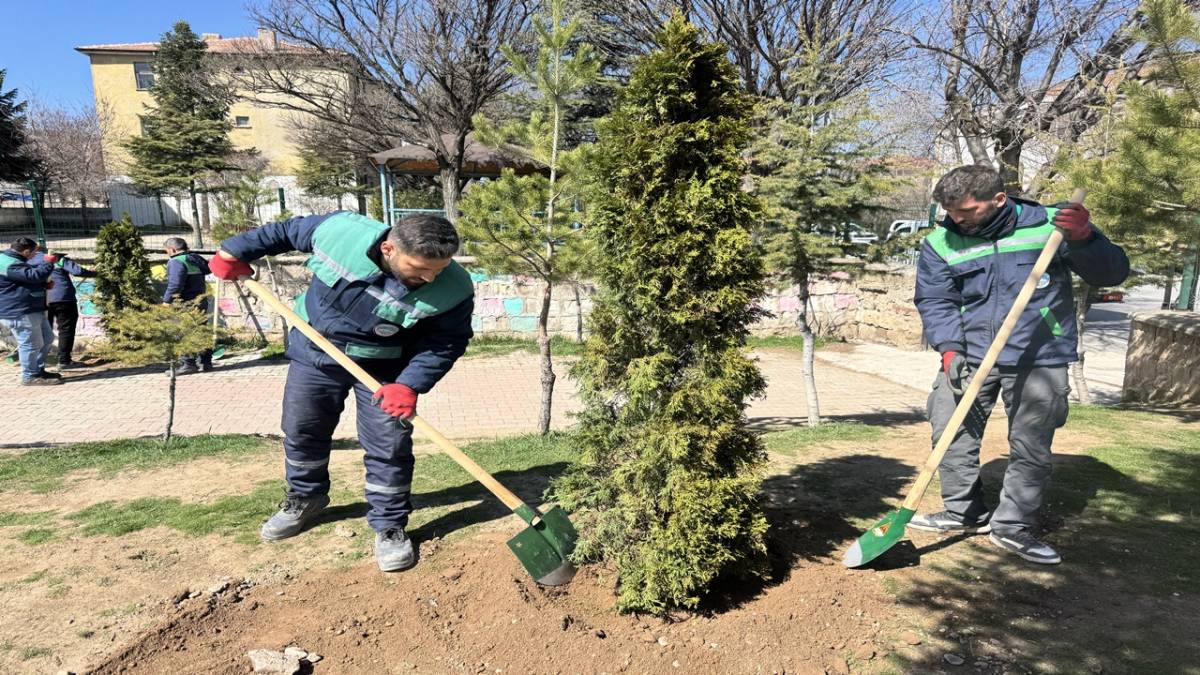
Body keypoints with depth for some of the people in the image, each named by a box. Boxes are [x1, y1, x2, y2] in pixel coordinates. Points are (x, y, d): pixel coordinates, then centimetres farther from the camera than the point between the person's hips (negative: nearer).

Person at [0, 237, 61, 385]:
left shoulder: (14, 261, 16)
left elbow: (29, 276, 30)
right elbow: (34, 275, -29)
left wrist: (45, 282, 12)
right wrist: (48, 262, -13)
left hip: (33, 310, 11)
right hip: (19, 313, -11)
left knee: (46, 340, 17)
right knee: (31, 344, -6)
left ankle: (39, 370, 28)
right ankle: (30, 377, 4)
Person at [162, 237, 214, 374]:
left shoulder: (176, 262, -13)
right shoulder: (196, 258, 12)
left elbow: (175, 285, -22)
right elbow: (208, 268, 29)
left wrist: (166, 301, -17)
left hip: (186, 304, -9)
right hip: (201, 302, 9)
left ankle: (188, 364, -4)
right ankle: (205, 362, 15)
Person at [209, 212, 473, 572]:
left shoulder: (453, 290, -30)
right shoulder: (340, 230, -29)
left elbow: (446, 343, -18)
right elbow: (285, 231, -9)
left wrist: (411, 384, -30)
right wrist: (235, 250, 1)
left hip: (382, 365, -2)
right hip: (314, 351, 3)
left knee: (389, 446, -5)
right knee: (301, 431, 16)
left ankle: (390, 525, 15)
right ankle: (305, 496, 42)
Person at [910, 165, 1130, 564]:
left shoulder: (1049, 223, -6)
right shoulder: (941, 243, -2)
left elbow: (1112, 273, -5)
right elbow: (934, 302, -4)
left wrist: (1082, 239, -24)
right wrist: (949, 348, -19)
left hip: (1039, 360, -2)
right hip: (969, 356, 2)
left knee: (1031, 446, 2)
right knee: (951, 433, 3)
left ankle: (1012, 526, 18)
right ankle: (966, 512, 23)